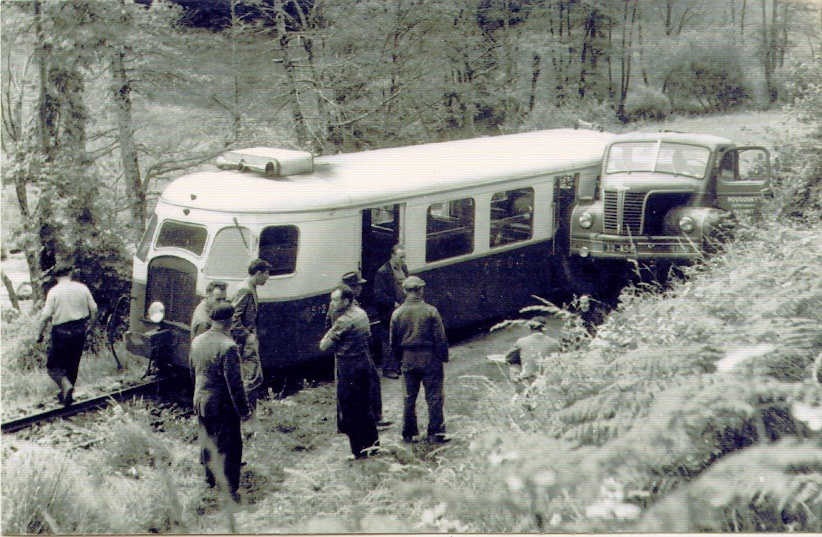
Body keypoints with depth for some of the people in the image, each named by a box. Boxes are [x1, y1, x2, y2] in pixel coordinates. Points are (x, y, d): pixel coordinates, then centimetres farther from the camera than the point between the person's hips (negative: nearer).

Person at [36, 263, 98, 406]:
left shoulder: (54, 291, -9)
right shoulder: (82, 288, 0)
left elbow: (46, 315, -12)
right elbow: (93, 309, 6)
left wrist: (40, 334, -2)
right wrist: (90, 323, 23)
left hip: (61, 332, -4)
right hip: (79, 331, 4)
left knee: (53, 366, 6)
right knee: (73, 365, 18)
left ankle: (66, 386, -17)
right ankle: (67, 394, 25)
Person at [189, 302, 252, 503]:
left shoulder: (197, 341, 0)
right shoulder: (228, 347, -24)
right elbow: (234, 383, -22)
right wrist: (244, 409, -14)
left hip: (200, 401, 8)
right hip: (223, 404, -8)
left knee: (207, 439, 24)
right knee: (229, 446, 4)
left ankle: (210, 478, 40)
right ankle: (229, 490, 9)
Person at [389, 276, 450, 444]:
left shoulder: (397, 313, -2)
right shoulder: (430, 311, -11)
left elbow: (394, 341, 5)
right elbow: (440, 338, -9)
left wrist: (400, 357, 19)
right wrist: (443, 357, 2)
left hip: (408, 359, 3)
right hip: (430, 358, -3)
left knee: (409, 397, 13)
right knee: (434, 397, 4)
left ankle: (408, 433, 18)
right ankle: (435, 433, 6)